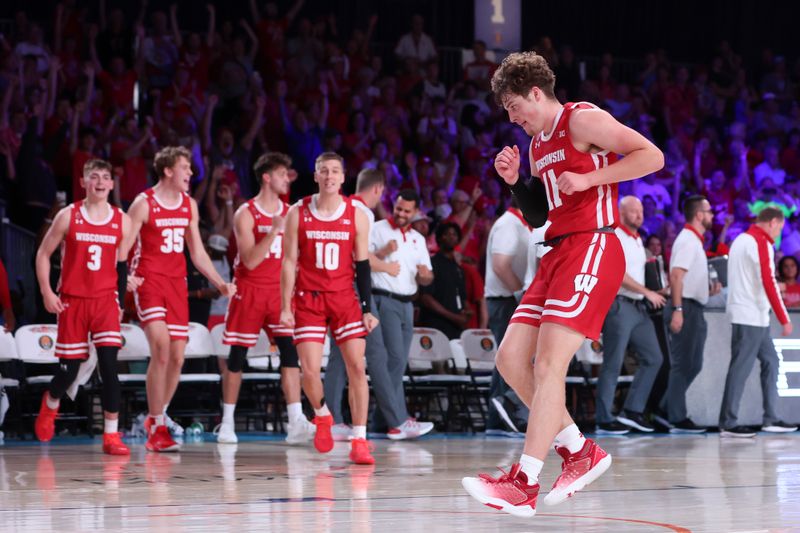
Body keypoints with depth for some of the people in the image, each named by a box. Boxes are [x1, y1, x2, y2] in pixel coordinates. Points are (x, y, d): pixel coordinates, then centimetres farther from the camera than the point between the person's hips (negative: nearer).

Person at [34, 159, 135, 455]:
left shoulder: (122, 221, 4)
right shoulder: (68, 216, -2)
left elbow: (122, 265, 12)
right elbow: (43, 254, 3)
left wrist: (120, 302, 6)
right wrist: (46, 292, -6)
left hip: (105, 301, 1)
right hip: (72, 301, -1)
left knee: (109, 366, -13)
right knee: (69, 369, 4)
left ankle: (111, 436, -10)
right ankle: (49, 406, 38)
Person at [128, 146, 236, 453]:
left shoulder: (189, 205, 12)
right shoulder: (144, 204, -6)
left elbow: (197, 252, 19)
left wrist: (219, 283, 12)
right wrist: (125, 277, -26)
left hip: (177, 283, 6)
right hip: (149, 280, -6)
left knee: (177, 358, 3)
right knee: (161, 349, -21)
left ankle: (155, 420, 21)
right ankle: (157, 428, -15)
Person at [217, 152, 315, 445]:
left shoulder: (289, 213, 8)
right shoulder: (246, 214, -8)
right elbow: (250, 261, -17)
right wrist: (274, 232, -26)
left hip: (279, 290, 4)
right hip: (249, 290, -4)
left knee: (290, 350, -10)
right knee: (237, 355, 2)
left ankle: (296, 423, -16)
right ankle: (227, 422, 14)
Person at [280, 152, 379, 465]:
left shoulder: (356, 216, 0)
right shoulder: (298, 214, -2)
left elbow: (362, 265, 3)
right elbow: (289, 262, 0)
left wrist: (367, 308, -2)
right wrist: (285, 307, -5)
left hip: (345, 298, 1)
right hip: (308, 299, -1)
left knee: (357, 367, -8)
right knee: (310, 371, -9)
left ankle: (359, 441, -4)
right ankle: (322, 416, 23)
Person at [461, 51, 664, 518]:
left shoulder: (583, 120, -5)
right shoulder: (538, 144, 20)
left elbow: (652, 156, -12)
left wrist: (588, 179, -16)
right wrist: (515, 181, 10)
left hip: (592, 248, -10)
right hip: (558, 253, 10)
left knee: (548, 363, -17)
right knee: (511, 359, 3)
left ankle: (525, 484, -20)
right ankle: (580, 451, 12)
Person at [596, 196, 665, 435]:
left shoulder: (637, 240, 19)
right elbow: (617, 273, -18)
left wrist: (656, 290, 12)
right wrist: (648, 292, -16)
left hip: (638, 307, 9)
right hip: (619, 305, -9)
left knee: (653, 358, 6)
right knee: (613, 364, -6)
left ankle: (632, 411, 10)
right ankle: (604, 420, -1)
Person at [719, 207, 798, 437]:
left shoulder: (741, 239, 17)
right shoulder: (761, 243, -13)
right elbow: (769, 283, -19)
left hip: (753, 317, 10)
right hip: (751, 316, -10)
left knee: (770, 362, 12)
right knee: (741, 368, -7)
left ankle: (771, 419, 12)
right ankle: (728, 424, -5)